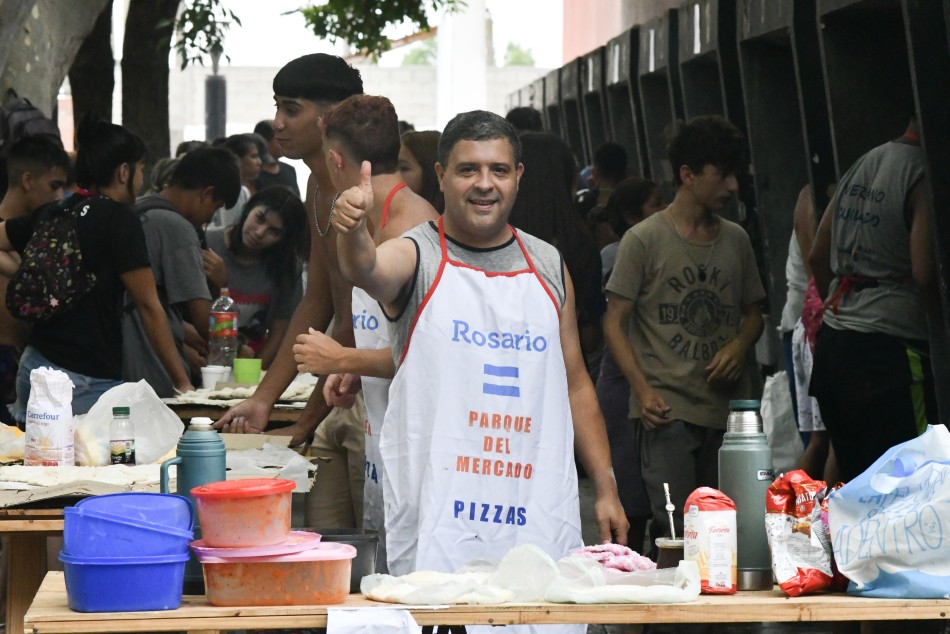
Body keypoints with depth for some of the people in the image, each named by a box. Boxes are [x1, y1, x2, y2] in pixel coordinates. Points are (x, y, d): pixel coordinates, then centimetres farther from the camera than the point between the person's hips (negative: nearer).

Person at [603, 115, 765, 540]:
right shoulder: (644, 241, -1)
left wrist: (740, 345, 0)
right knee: (677, 529, -12)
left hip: (725, 410, 5)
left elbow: (753, 313, 24)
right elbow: (615, 323, -2)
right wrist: (643, 390, -14)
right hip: (667, 410, -5)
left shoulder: (735, 241, 14)